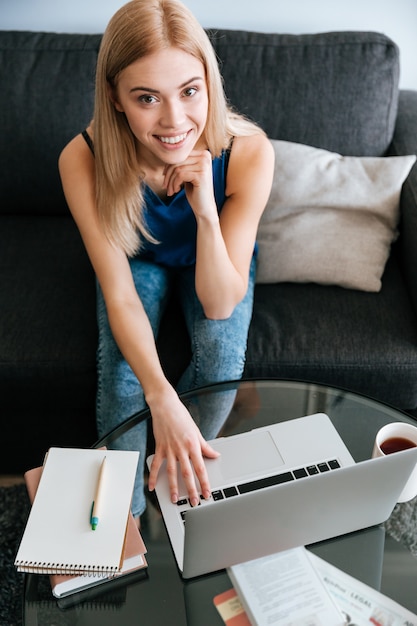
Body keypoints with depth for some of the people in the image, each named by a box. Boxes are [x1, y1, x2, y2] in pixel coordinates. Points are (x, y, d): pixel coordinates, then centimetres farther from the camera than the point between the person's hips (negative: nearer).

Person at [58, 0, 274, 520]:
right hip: (138, 260, 0)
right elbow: (119, 296, -29)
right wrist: (163, 399, -43)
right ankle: (123, 511, 1)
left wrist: (205, 211, -46)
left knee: (223, 353, -25)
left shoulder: (248, 152, -34)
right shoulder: (83, 160, -32)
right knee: (121, 364, -23)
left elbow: (219, 305, -29)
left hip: (214, 262, 0)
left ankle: (179, 478, 3)